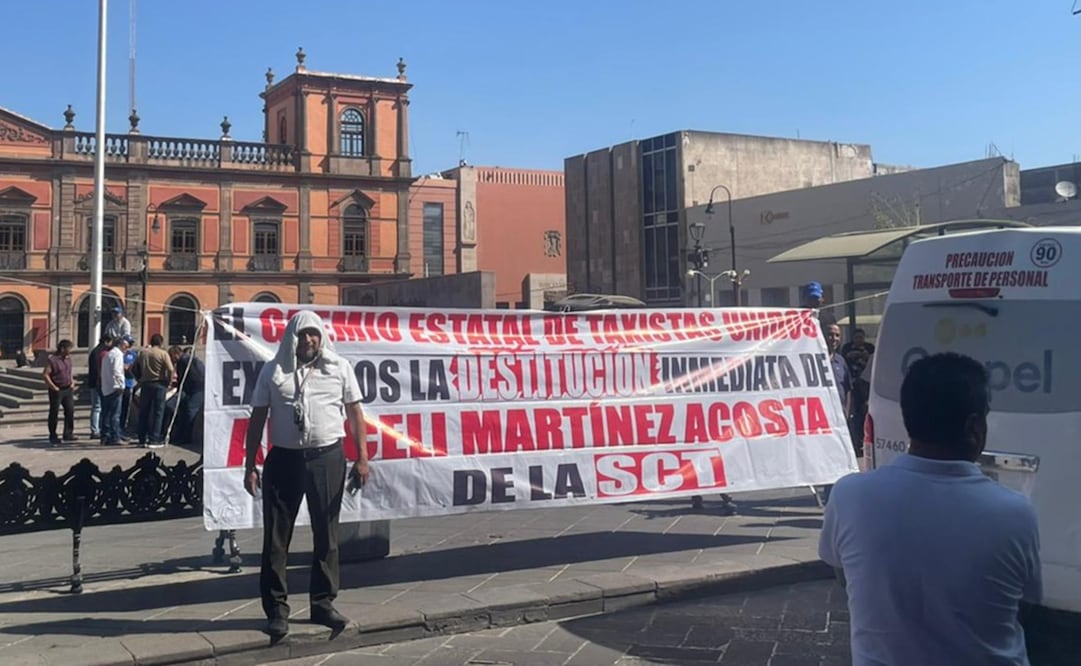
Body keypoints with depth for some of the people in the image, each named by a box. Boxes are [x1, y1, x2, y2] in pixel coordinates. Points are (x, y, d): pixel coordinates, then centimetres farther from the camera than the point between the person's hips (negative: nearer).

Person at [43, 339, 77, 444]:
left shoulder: (68, 359, 11)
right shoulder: (52, 359, -12)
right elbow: (45, 374, -13)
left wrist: (72, 382, 10)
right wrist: (53, 387, -15)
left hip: (68, 389, 7)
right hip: (57, 391, -6)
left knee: (70, 411, 4)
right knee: (54, 413, 2)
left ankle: (68, 434, 12)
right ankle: (53, 436, 10)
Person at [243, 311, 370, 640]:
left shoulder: (339, 368, 5)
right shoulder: (273, 371, 5)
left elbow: (354, 413, 6)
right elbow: (257, 420, 6)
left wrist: (362, 457, -1)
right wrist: (250, 466, 1)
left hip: (328, 458, 0)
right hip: (284, 459, 0)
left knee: (326, 535, 8)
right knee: (276, 536, 2)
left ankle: (323, 603, 21)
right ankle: (277, 609, 12)